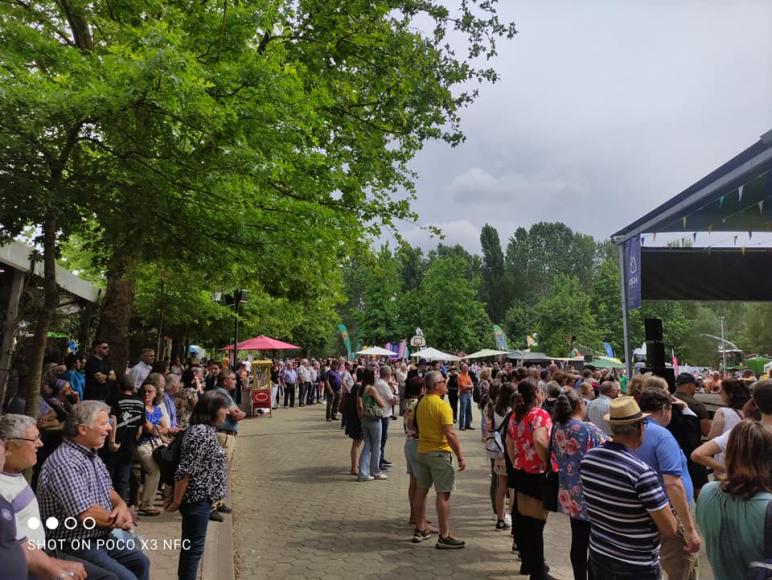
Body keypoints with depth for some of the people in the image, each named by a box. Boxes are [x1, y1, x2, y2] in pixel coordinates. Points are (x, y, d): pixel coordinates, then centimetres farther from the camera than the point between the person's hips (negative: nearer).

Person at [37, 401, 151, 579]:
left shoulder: (91, 455, 7)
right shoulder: (65, 463, -26)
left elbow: (108, 491, 14)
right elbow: (87, 515, -29)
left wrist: (122, 506, -9)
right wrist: (120, 520, -11)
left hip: (100, 538, 10)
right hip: (73, 546, -10)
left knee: (140, 562, 16)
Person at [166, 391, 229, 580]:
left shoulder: (205, 430, 10)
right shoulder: (202, 433, -22)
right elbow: (185, 471, -24)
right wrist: (177, 501, -16)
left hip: (200, 497, 10)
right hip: (197, 499, -10)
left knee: (190, 545, 19)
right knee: (194, 547, 2)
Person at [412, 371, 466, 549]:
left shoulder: (420, 403, 5)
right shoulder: (442, 405, -18)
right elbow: (450, 434, -21)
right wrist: (460, 457, -15)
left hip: (422, 451, 8)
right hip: (439, 453, -8)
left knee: (421, 490, 15)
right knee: (443, 494, -2)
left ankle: (420, 529, 26)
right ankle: (444, 537, 1)